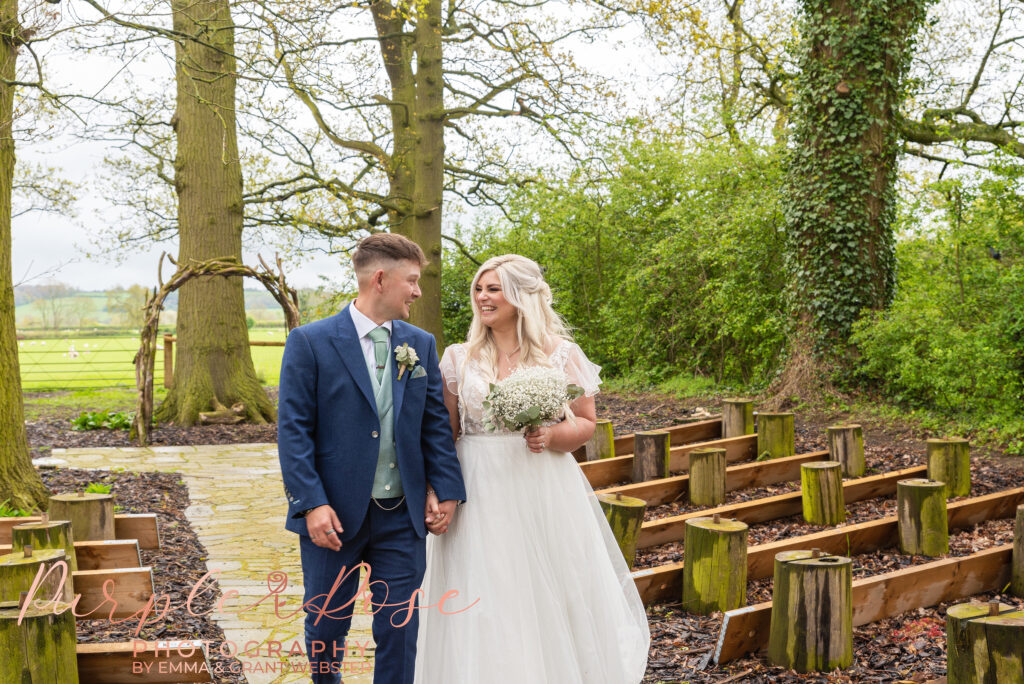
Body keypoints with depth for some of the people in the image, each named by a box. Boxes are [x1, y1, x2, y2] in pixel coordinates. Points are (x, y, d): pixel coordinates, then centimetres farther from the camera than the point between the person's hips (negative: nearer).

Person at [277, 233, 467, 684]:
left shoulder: (421, 345, 7)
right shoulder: (310, 342, -7)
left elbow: (435, 422, 8)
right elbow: (293, 429, -10)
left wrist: (445, 487, -3)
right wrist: (312, 503, -17)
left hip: (402, 516, 3)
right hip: (334, 515, -3)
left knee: (399, 632, 6)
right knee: (326, 627, 13)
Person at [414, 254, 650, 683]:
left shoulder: (561, 354, 2)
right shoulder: (459, 358, 6)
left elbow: (585, 423, 4)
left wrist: (553, 435, -16)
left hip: (544, 492, -1)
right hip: (479, 496, 1)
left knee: (551, 597, 4)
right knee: (484, 607, 2)